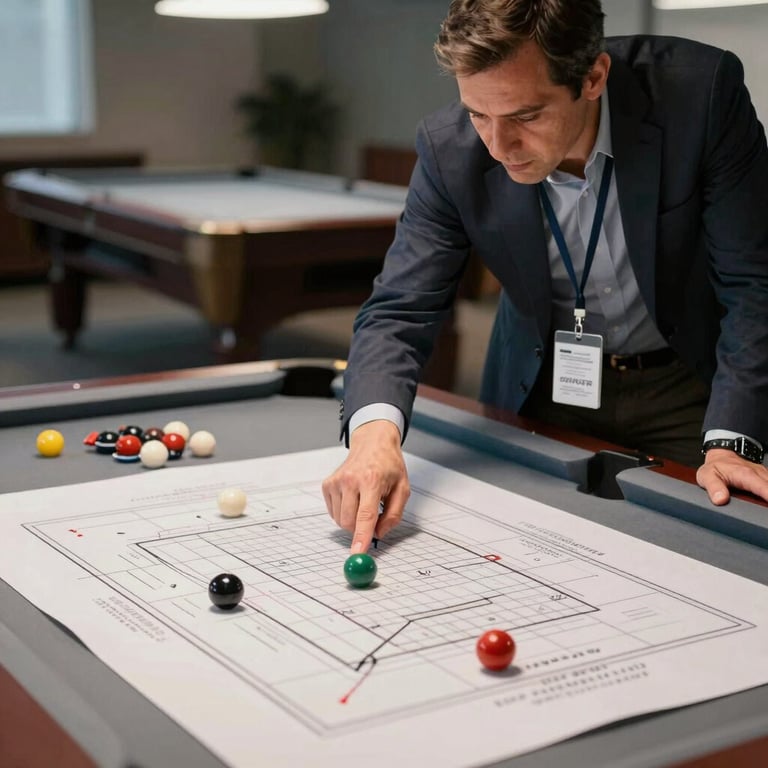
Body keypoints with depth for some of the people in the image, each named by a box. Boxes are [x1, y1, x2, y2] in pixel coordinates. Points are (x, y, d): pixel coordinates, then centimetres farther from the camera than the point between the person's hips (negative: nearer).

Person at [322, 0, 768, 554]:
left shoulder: (703, 92, -26)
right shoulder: (449, 149, -21)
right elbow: (400, 310, -18)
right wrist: (375, 427, -39)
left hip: (683, 385, -1)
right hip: (543, 389, 1)